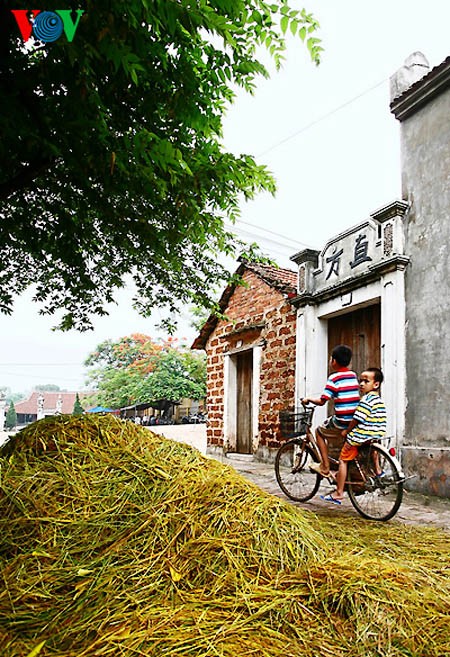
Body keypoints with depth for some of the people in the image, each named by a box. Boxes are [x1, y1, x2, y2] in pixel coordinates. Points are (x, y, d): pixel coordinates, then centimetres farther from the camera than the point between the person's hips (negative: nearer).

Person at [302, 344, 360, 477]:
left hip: (342, 423, -6)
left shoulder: (334, 378, -10)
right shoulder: (353, 375, 8)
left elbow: (321, 401, -12)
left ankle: (325, 467, 14)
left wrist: (308, 399, 5)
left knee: (319, 432, 17)